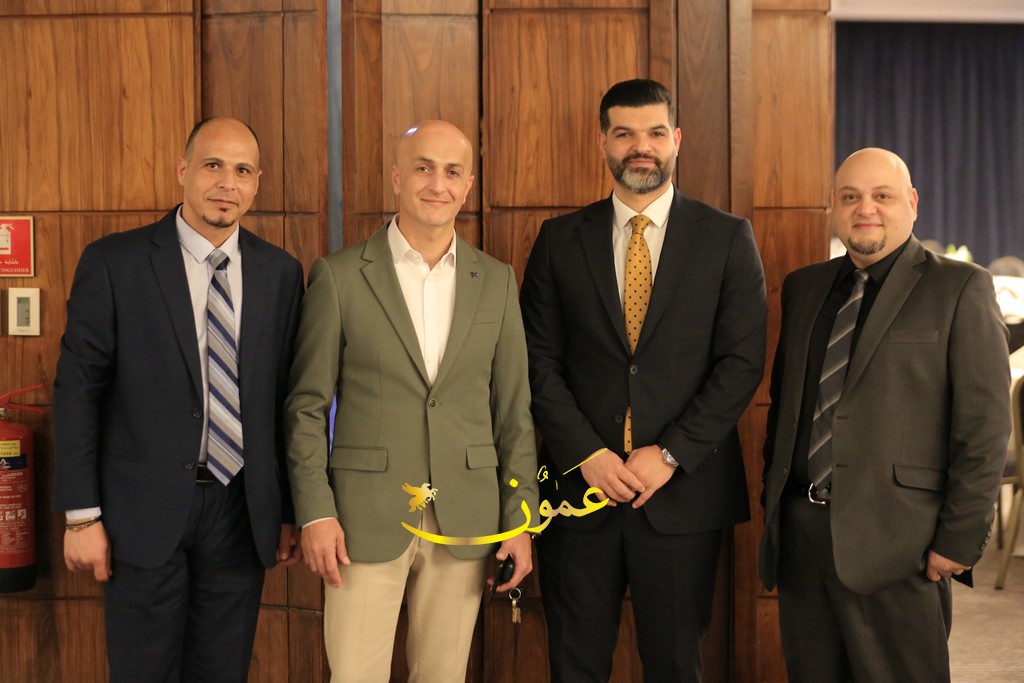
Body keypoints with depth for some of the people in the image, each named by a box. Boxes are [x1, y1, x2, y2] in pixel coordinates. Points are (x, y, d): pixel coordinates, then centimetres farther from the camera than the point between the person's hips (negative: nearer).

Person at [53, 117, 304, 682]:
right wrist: (81, 515, -7)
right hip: (145, 512, -2)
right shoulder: (114, 262, -5)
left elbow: (288, 398, 5)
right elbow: (77, 390, -5)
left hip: (243, 511, 3)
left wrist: (289, 510, 7)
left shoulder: (281, 273, 3)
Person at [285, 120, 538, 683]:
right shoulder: (338, 276, -2)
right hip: (367, 519, -2)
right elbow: (307, 405, 0)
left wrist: (519, 521, 4)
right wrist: (314, 512, -7)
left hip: (465, 524, 3)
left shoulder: (497, 282, 6)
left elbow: (513, 410, 8)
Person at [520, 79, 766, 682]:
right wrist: (588, 455, -9)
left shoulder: (727, 238, 2)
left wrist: (669, 455, -11)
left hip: (684, 490, -1)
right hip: (580, 483, 1)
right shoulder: (560, 239, 6)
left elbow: (742, 361, -4)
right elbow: (540, 361, 2)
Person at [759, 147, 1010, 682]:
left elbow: (984, 427, -7)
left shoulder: (959, 288, -3)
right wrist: (772, 499, 13)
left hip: (895, 541, -4)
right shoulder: (803, 288, 13)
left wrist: (961, 539, -10)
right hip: (799, 531, 5)